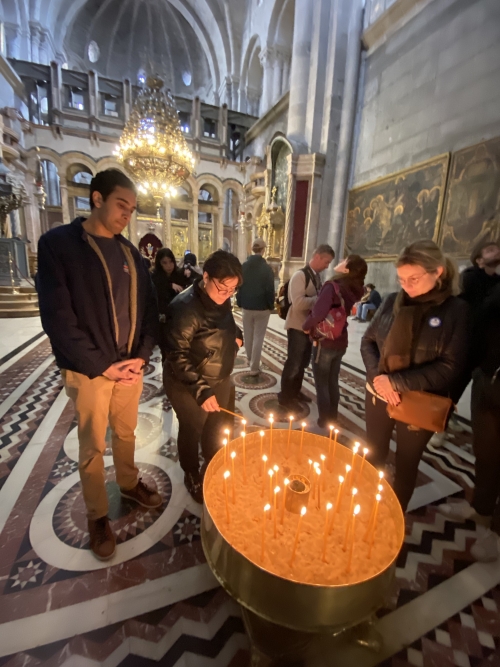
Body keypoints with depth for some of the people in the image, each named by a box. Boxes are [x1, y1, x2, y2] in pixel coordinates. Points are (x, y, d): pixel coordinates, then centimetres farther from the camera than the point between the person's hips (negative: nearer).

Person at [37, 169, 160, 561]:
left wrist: (142, 356, -6)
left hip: (130, 366, 5)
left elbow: (148, 308, 6)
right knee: (93, 446, 12)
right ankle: (97, 516, 32)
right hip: (89, 370, -4)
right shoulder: (58, 245, -8)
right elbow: (58, 317, -14)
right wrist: (101, 366, -16)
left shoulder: (130, 253, 8)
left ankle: (129, 484, 44)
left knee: (126, 433, 21)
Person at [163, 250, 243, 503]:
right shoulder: (185, 307, -27)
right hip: (189, 386, -7)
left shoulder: (221, 300, -4)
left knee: (216, 427, 23)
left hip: (221, 380, 7)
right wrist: (201, 390, -34)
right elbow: (176, 357, -27)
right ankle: (192, 476, 42)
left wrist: (237, 336, -3)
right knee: (192, 430, 15)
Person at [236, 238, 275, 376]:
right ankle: (254, 367, 5)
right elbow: (270, 289, -12)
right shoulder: (267, 268, -12)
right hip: (262, 307, -3)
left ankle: (250, 361, 37)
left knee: (248, 335, 18)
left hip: (247, 306, 4)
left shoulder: (244, 266, -1)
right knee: (258, 337, 3)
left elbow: (238, 286, 2)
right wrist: (271, 306, 0)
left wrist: (240, 302, 11)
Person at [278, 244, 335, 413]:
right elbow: (298, 303, -28)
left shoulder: (317, 276, 10)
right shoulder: (300, 275, -16)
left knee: (303, 362, 18)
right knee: (294, 363, 1)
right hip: (297, 327, -8)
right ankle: (285, 397, 18)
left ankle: (295, 391, 36)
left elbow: (314, 300, 13)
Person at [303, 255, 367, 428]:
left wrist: (306, 326, -14)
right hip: (340, 342, 7)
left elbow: (318, 313, -31)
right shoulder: (352, 290, 3)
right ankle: (332, 419, 34)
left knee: (321, 385, 9)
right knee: (333, 382, 20)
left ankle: (324, 421, 22)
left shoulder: (332, 286, -20)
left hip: (325, 342, -7)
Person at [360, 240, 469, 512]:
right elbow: (368, 341, 1)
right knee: (373, 454, 21)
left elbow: (449, 368, -15)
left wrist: (396, 381, -21)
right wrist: (378, 377, -15)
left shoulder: (456, 310, -11)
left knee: (406, 464, 17)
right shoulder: (392, 301, -3)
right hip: (379, 396, 3)